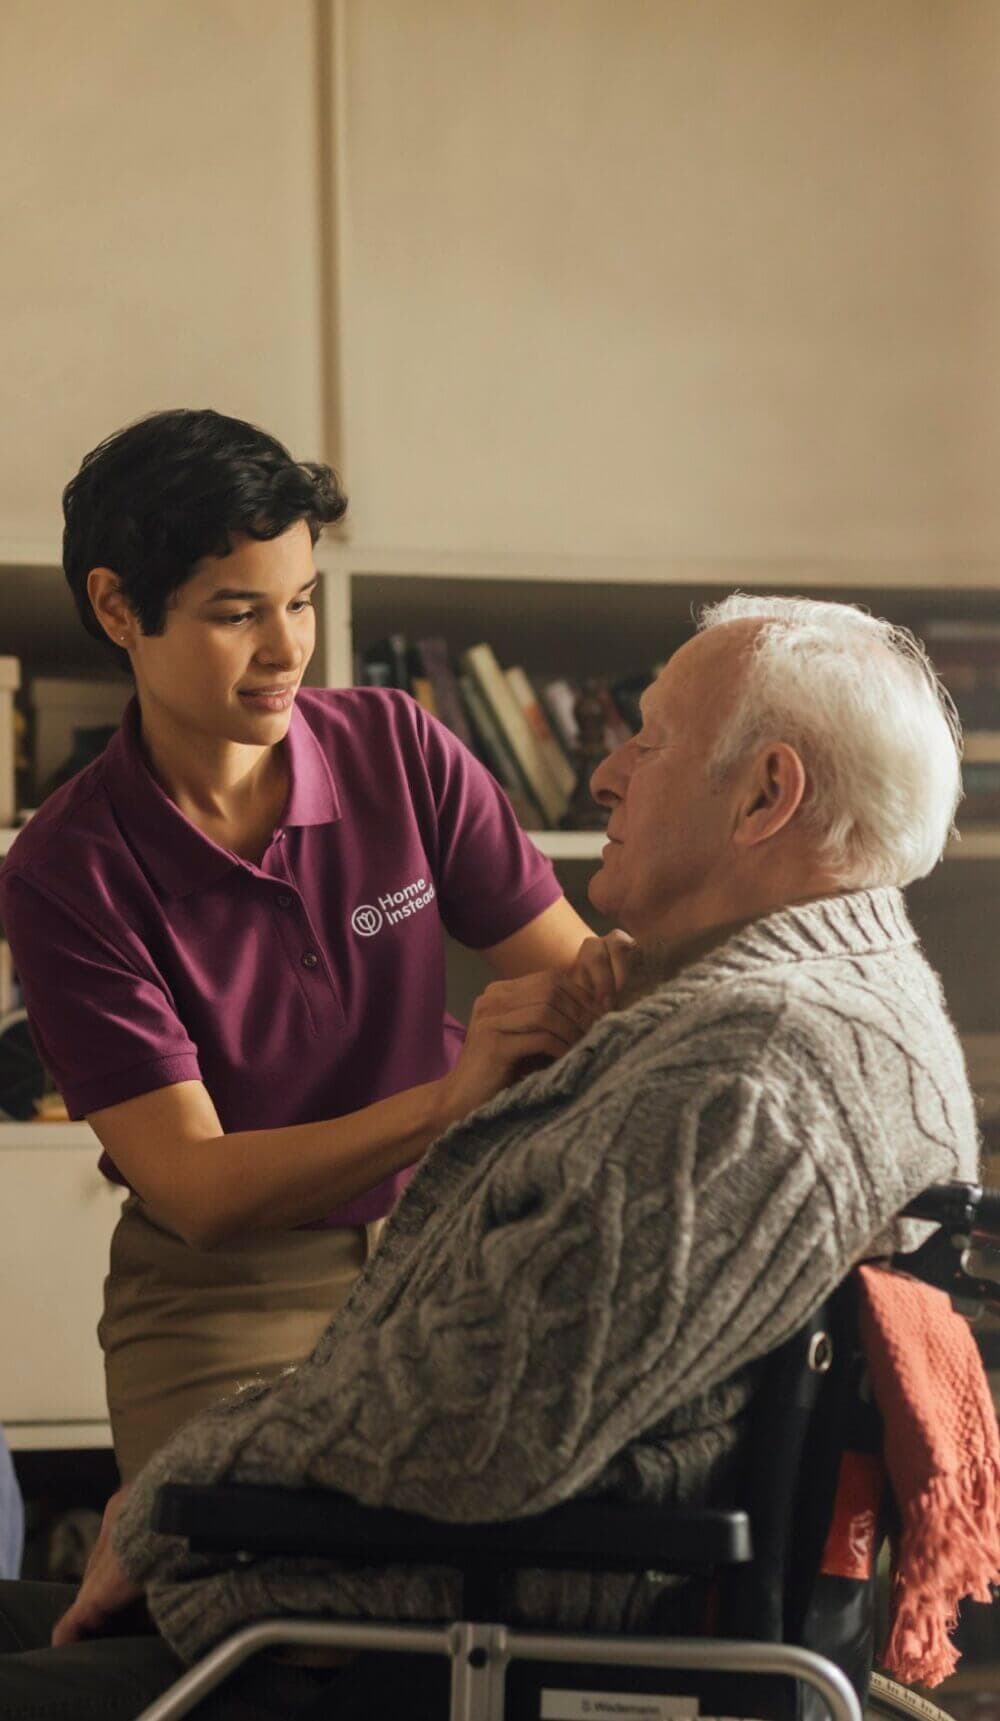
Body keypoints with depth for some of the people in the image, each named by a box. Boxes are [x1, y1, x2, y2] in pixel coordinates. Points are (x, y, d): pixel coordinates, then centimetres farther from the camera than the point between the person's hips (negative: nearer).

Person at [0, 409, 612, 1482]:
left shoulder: (399, 749, -3)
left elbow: (568, 971, -4)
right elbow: (192, 1185, -19)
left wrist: (620, 983, -30)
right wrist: (448, 1102, -33)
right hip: (221, 1300, -2)